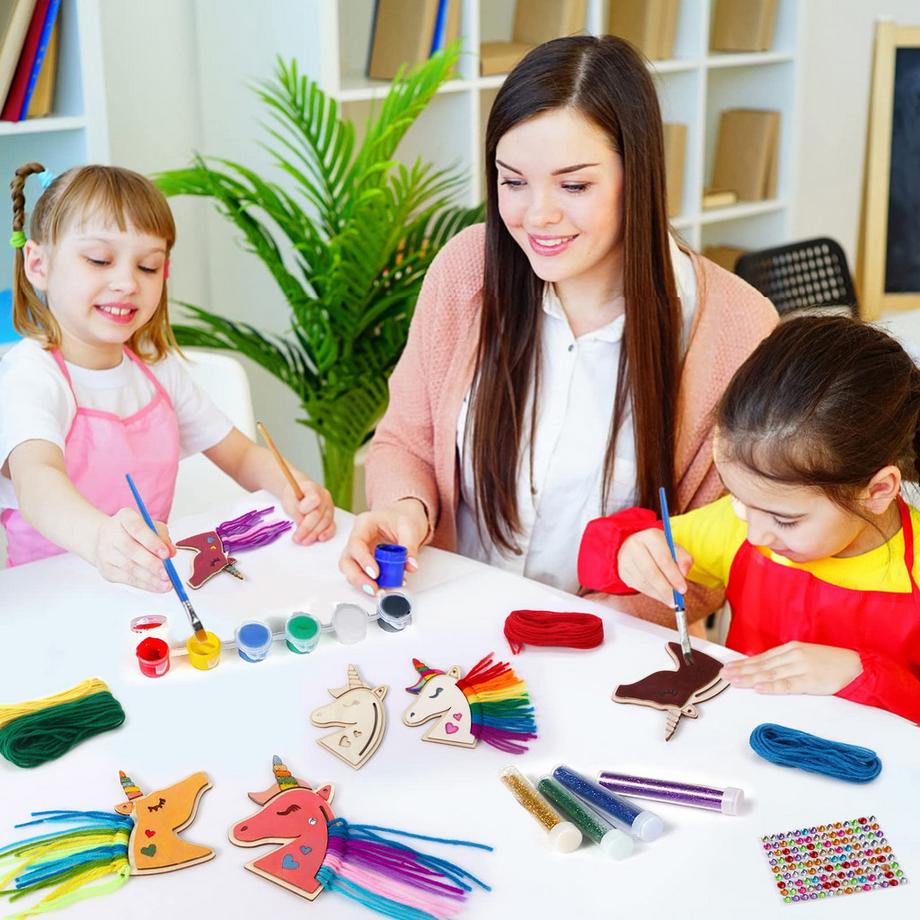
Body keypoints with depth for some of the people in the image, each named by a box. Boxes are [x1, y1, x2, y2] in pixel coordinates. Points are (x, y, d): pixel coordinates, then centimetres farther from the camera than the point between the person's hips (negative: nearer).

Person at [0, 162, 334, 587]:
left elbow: (240, 454, 15)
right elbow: (36, 480, -32)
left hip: (151, 580, 6)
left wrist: (291, 487, -9)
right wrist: (100, 537, -55)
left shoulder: (159, 368, 8)